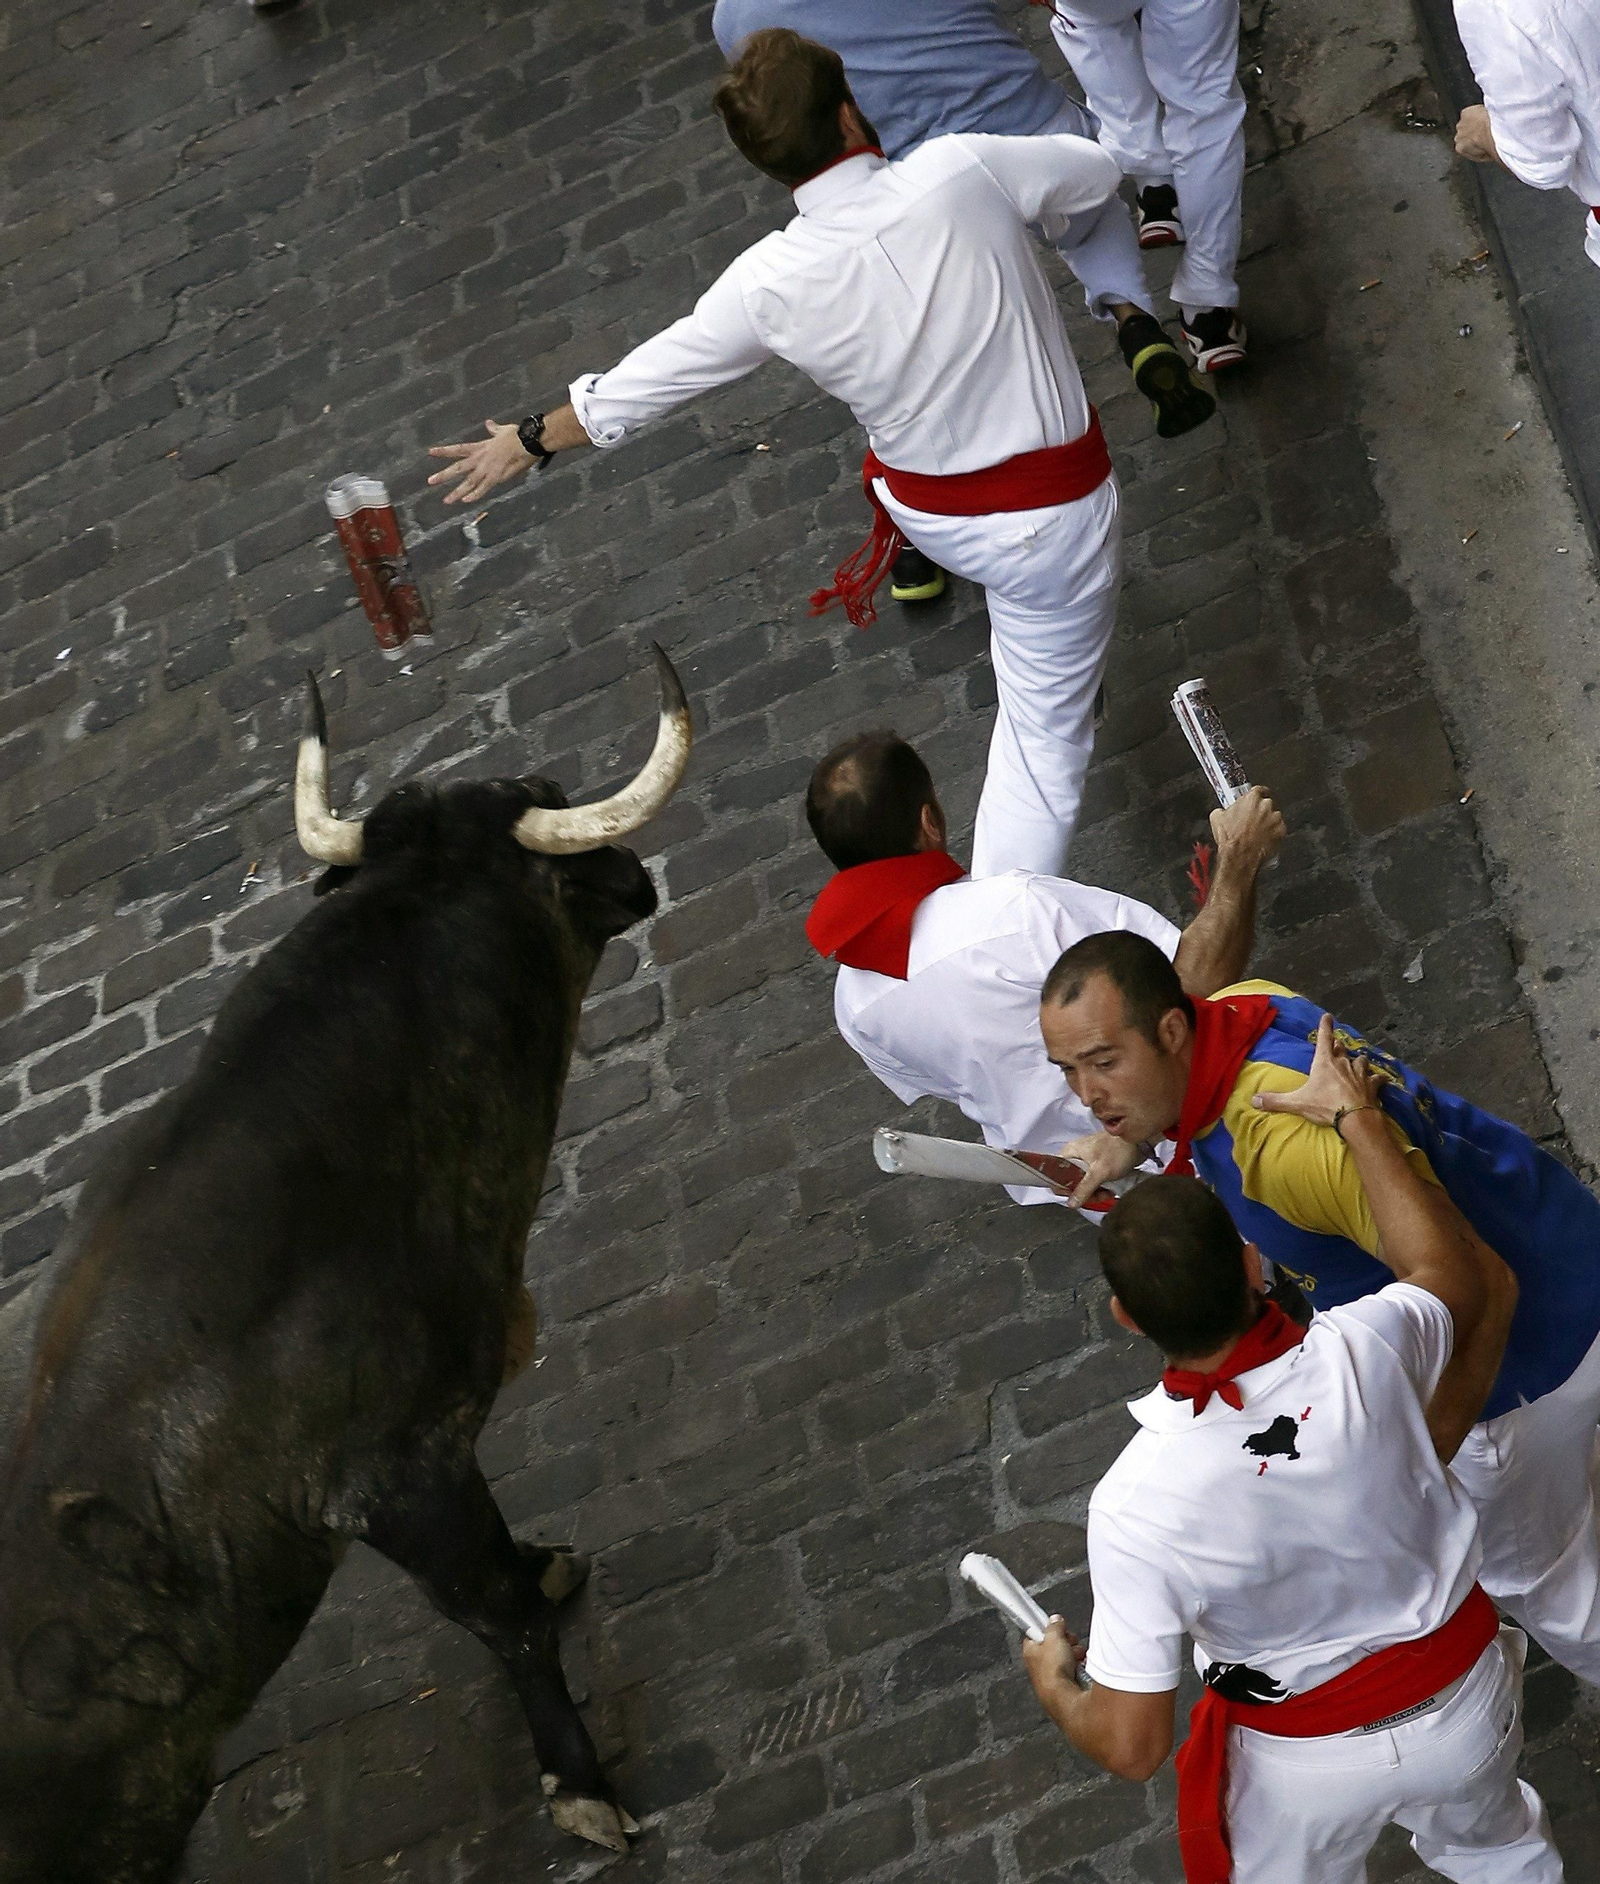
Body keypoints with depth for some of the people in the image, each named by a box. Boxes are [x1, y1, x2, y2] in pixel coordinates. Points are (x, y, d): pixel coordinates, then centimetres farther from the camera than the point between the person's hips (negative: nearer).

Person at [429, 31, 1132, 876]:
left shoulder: (767, 284, -17)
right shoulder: (959, 172, -23)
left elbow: (636, 386, -1)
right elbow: (1095, 170, -2)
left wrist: (528, 440, 17)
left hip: (931, 514, 2)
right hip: (1054, 515, -2)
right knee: (1045, 739, 9)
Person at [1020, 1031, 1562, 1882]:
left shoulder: (1134, 1506, -35)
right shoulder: (1362, 1353, -31)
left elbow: (1130, 1747, -25)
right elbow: (1467, 1276, -4)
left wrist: (1053, 1681, -3)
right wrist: (1358, 1121, 1)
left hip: (1310, 1766, -2)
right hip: (1464, 1701, 2)